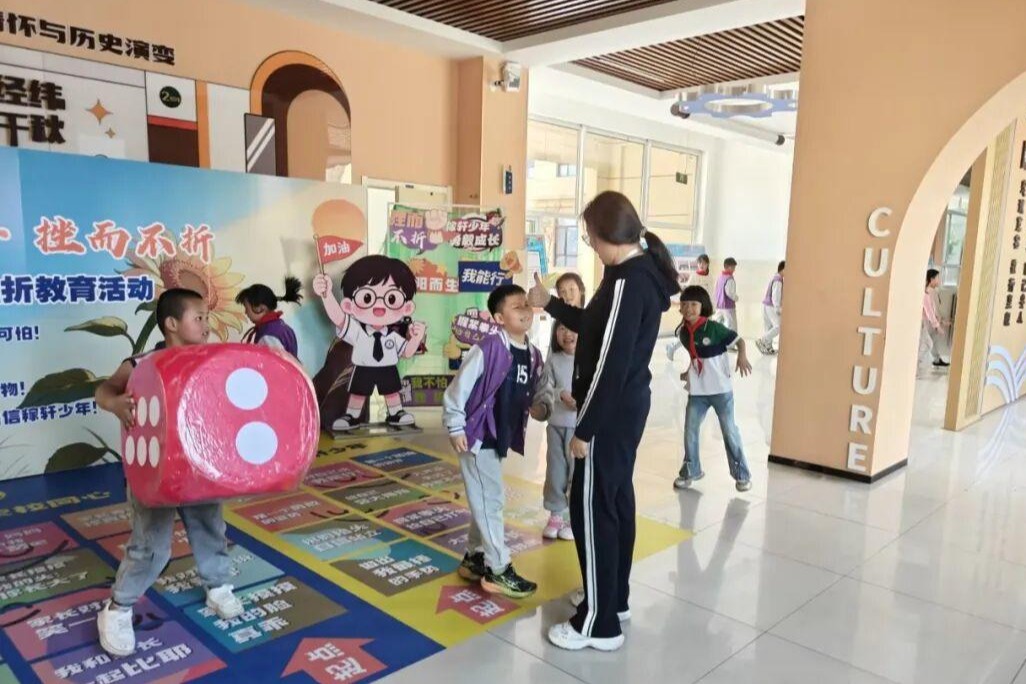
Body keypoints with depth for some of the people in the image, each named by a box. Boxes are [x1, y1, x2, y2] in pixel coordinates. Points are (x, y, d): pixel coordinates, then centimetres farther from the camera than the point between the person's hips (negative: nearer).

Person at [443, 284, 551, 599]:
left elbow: (536, 394, 11)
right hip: (478, 437, -8)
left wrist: (541, 407, -11)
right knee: (490, 502, -1)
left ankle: (473, 559, 34)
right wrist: (456, 428, -15)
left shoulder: (533, 355, 3)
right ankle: (498, 571, 11)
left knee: (488, 501, 18)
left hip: (502, 438, 8)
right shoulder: (487, 349, -20)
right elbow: (458, 388, -17)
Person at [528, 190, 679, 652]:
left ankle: (599, 624, 12)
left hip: (612, 412, -10)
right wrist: (550, 304, 22)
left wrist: (584, 429, -20)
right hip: (627, 405, 10)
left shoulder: (628, 283, -23)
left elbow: (610, 363, -25)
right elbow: (597, 329, 20)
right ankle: (614, 597, 34)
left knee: (591, 507, -1)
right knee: (616, 498, 19)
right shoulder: (643, 272, 9)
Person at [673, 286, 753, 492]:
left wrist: (742, 356, -26)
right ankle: (690, 471, 23)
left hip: (720, 389, -4)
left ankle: (742, 474, 19)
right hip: (697, 391, 4)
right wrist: (689, 373, 8)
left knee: (729, 430, 5)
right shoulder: (682, 332, 1)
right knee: (690, 431, 6)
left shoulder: (714, 328, -14)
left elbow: (738, 340, -8)